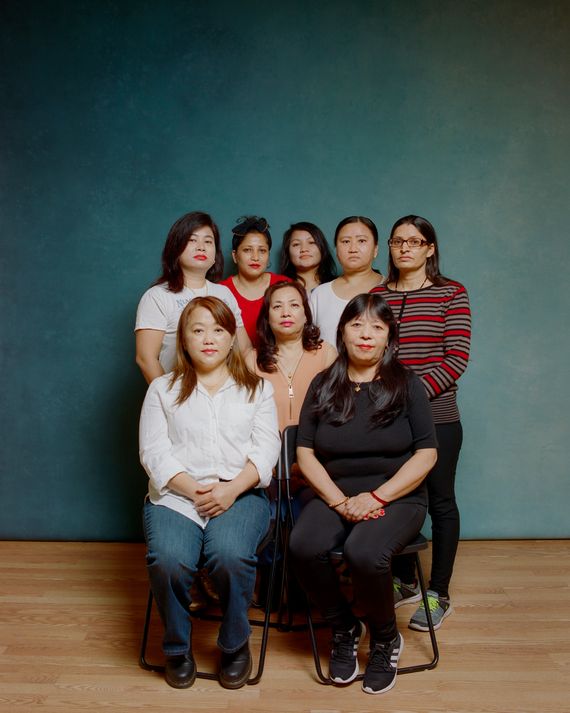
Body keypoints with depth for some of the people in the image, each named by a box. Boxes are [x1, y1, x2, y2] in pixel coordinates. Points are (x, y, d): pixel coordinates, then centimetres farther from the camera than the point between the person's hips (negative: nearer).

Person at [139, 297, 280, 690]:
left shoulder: (257, 388, 16)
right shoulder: (163, 389, 15)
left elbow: (266, 449, 4)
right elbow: (154, 451, 4)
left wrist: (232, 489, -12)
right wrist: (193, 489, -11)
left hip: (241, 493, 0)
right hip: (175, 495, 1)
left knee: (230, 554, -31)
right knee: (168, 560, -29)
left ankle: (235, 646, -2)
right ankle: (177, 649, 1)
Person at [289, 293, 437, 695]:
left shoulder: (406, 384, 3)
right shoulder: (323, 386, 8)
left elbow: (426, 454, -3)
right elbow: (305, 453, 4)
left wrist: (376, 497, -14)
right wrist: (339, 500, -11)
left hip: (398, 497, -2)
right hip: (336, 495, 3)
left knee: (365, 552, -32)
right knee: (304, 545, -28)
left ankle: (386, 639, 1)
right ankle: (345, 629, 2)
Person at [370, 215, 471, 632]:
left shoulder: (451, 293, -1)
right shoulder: (376, 295, 9)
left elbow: (456, 359, -8)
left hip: (436, 415, -3)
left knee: (440, 501, 6)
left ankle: (439, 595, 20)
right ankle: (405, 582, 28)